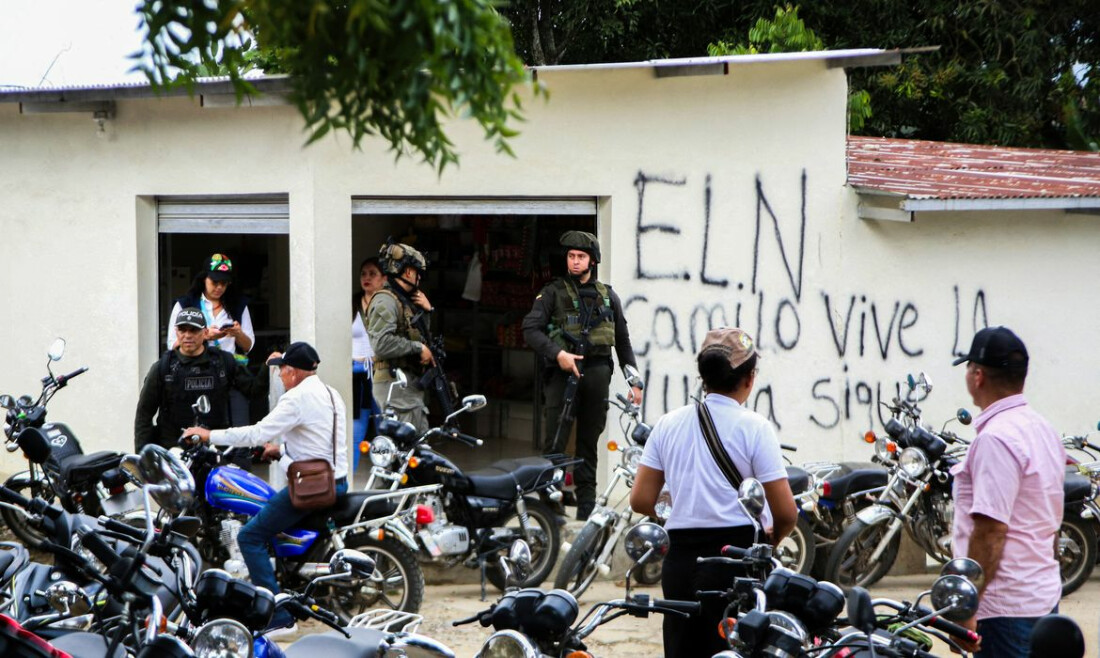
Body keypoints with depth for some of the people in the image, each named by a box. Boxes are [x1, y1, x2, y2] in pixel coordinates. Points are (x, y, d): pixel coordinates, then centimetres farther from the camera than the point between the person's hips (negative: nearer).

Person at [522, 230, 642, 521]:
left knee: (589, 442, 9)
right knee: (556, 443, -10)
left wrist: (634, 381, 14)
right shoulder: (553, 292, 6)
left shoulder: (608, 296, 16)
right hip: (564, 372, -3)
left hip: (597, 374, 3)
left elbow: (623, 341, 19)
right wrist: (558, 353, -17)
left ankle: (586, 507, 13)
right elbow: (531, 329, -4)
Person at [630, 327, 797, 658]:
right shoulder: (754, 427, -6)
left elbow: (640, 500, 5)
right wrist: (771, 540, 11)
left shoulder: (668, 424, 7)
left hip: (680, 559, 4)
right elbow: (786, 512, -9)